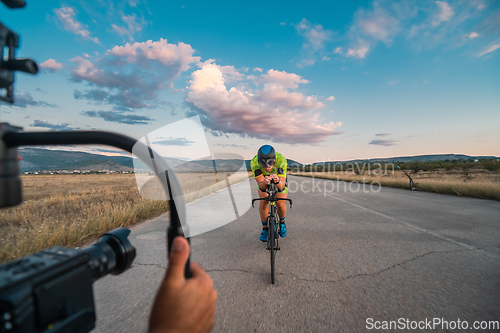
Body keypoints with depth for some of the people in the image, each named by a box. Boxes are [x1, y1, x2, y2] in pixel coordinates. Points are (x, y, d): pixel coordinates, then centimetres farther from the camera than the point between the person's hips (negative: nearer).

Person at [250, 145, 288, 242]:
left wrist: (277, 181, -62)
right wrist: (265, 183, -59)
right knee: (263, 201, -18)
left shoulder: (281, 160, -40)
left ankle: (282, 222, 20)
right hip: (264, 179, 1)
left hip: (280, 178, -1)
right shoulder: (254, 162, -37)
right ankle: (265, 228, 4)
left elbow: (281, 186, -41)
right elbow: (261, 186, -36)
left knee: (280, 204, -14)